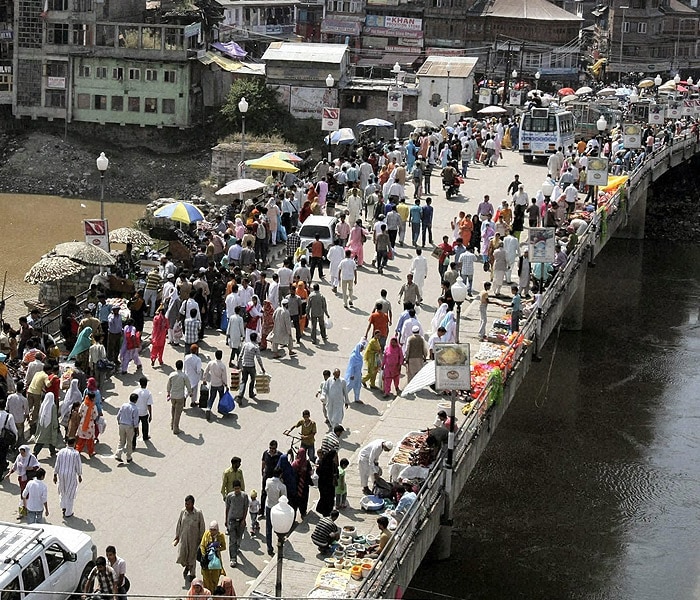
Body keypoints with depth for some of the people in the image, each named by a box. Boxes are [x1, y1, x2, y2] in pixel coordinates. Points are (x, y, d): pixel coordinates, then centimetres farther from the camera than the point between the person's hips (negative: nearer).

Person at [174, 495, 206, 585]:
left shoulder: (198, 513, -13)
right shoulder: (183, 512, -4)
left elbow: (202, 527, -5)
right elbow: (179, 524, 7)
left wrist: (201, 539, -3)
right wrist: (177, 537, 8)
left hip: (194, 539, -3)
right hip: (183, 538, 3)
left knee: (192, 556, 8)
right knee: (181, 556, 2)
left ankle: (192, 574, 28)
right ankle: (187, 566, 36)